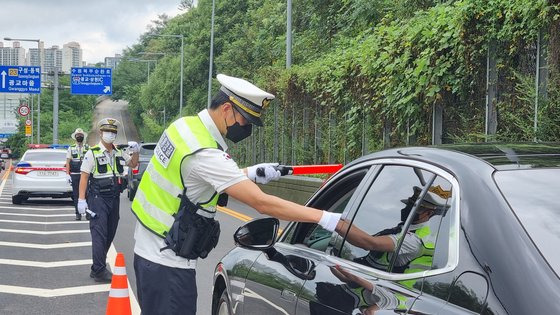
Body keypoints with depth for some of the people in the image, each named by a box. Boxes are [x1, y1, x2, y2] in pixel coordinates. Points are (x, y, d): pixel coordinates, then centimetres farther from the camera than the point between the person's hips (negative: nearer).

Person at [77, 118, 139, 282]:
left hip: (114, 198, 7)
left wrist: (135, 151, 4)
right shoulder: (92, 153, -6)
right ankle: (99, 270, -12)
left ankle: (98, 267, 19)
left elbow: (133, 164, 25)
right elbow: (84, 176, -8)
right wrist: (81, 199, -15)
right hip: (98, 199, -7)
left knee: (110, 234, 9)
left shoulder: (119, 153, 13)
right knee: (99, 234, -12)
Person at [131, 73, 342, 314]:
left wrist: (250, 174, 6)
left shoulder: (185, 125, 2)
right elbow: (261, 202, -28)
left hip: (147, 250, 10)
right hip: (168, 263, -10)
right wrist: (324, 218, -26)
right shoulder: (205, 153, -25)